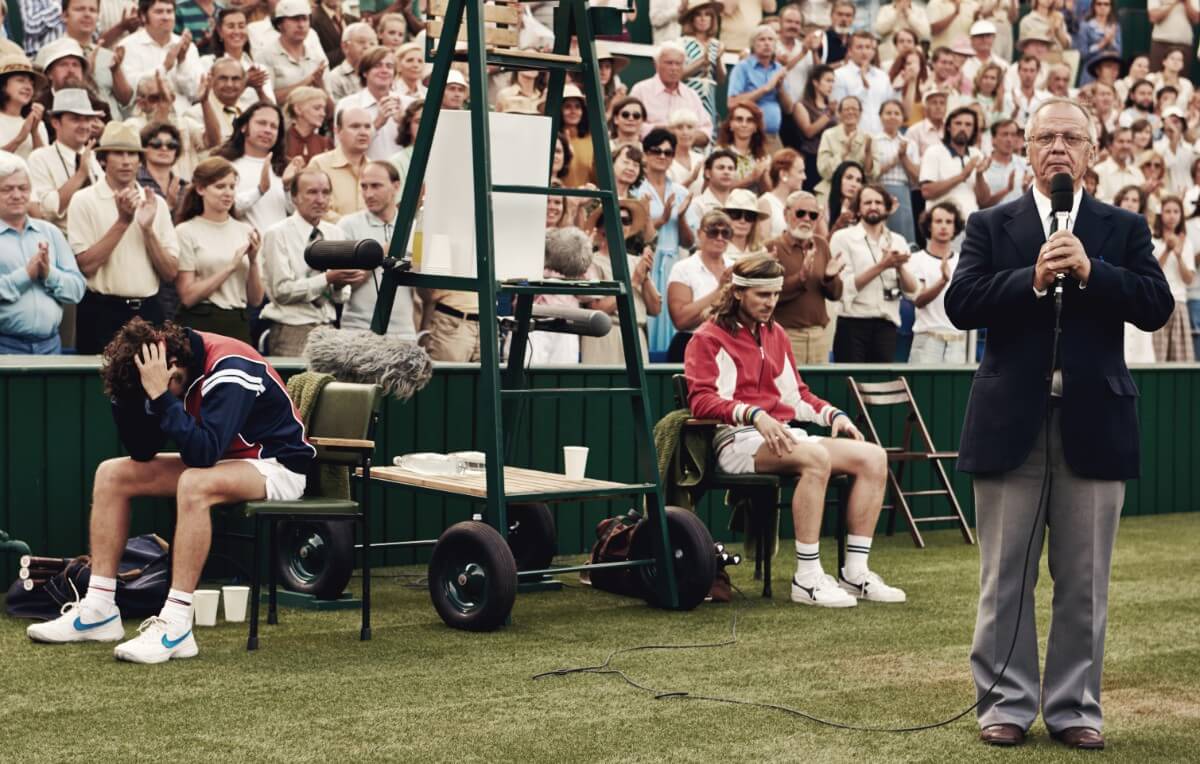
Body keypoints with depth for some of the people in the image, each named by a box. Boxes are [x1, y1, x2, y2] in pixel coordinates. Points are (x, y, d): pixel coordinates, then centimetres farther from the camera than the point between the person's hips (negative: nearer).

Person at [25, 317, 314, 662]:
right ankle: (98, 611, -1)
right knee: (111, 474, -1)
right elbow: (142, 451, -5)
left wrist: (161, 396, -38)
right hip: (221, 458, 8)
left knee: (194, 485, -38)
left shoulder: (228, 371, -29)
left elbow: (203, 454, -38)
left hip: (276, 464, -8)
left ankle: (175, 626, -33)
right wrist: (127, 393, -19)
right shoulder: (176, 372, -7)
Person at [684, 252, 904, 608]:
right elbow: (701, 399, -11)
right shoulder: (709, 338, 2)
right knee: (816, 457, -35)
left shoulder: (775, 334, 25)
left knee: (873, 457, -11)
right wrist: (755, 415, -26)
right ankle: (807, 578, -33)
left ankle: (855, 573, -12)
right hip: (737, 440, -8)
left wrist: (834, 414, 8)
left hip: (782, 435, 8)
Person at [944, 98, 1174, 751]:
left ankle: (1075, 707, 18)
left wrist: (1090, 271, -16)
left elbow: (1157, 306, -5)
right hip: (1010, 423, 0)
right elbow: (961, 303, -7)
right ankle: (1006, 703, 17)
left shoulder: (1124, 229, 8)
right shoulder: (990, 226, 7)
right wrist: (1033, 278, -17)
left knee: (1084, 581, 7)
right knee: (1006, 578, 7)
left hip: (1093, 425, 1)